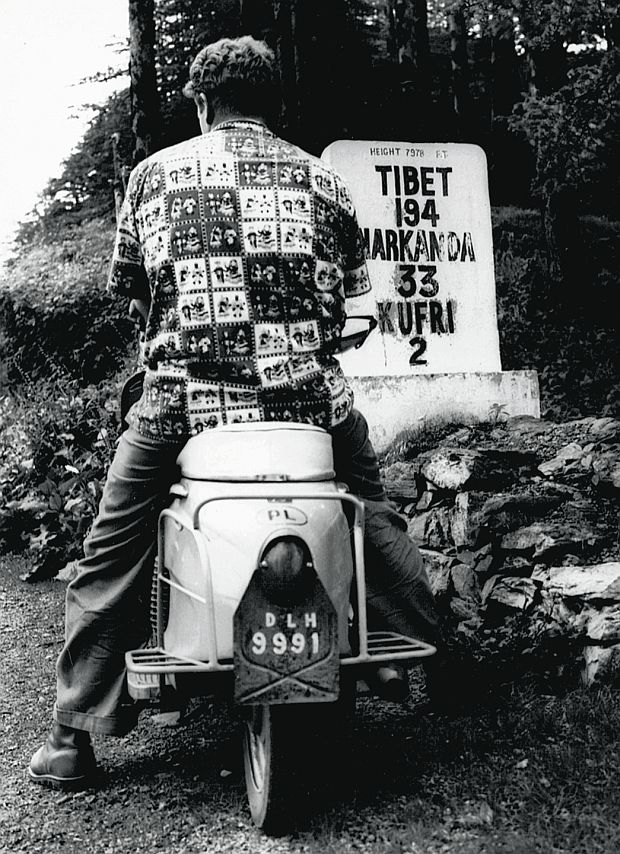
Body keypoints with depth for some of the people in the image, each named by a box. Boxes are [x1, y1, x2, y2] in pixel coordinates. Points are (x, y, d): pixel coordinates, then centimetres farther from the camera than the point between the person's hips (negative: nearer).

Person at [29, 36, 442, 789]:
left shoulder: (152, 175, 7)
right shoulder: (321, 179, 9)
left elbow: (125, 284, 13)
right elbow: (352, 294, 12)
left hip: (184, 399, -1)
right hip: (309, 395, 1)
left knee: (110, 557, 14)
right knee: (376, 518, 25)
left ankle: (75, 734, 17)